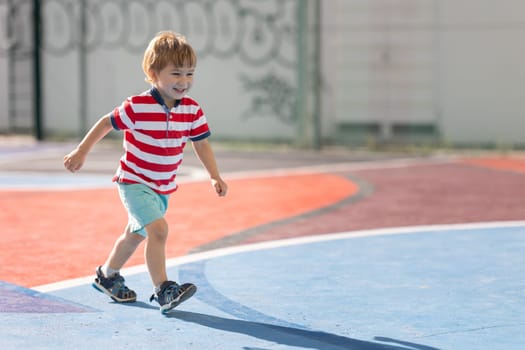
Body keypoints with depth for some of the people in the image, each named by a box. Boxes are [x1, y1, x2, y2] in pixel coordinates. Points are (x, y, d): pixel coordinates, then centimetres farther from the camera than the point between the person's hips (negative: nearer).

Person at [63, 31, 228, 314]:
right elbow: (107, 123, -8)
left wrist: (215, 177, -3)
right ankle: (163, 290, -21)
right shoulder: (137, 108, -21)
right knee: (158, 229, -24)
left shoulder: (192, 111, -8)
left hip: (163, 188, 7)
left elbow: (201, 143, 3)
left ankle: (107, 276, 44)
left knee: (136, 234, 23)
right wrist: (81, 152, -5)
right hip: (134, 182, -7)